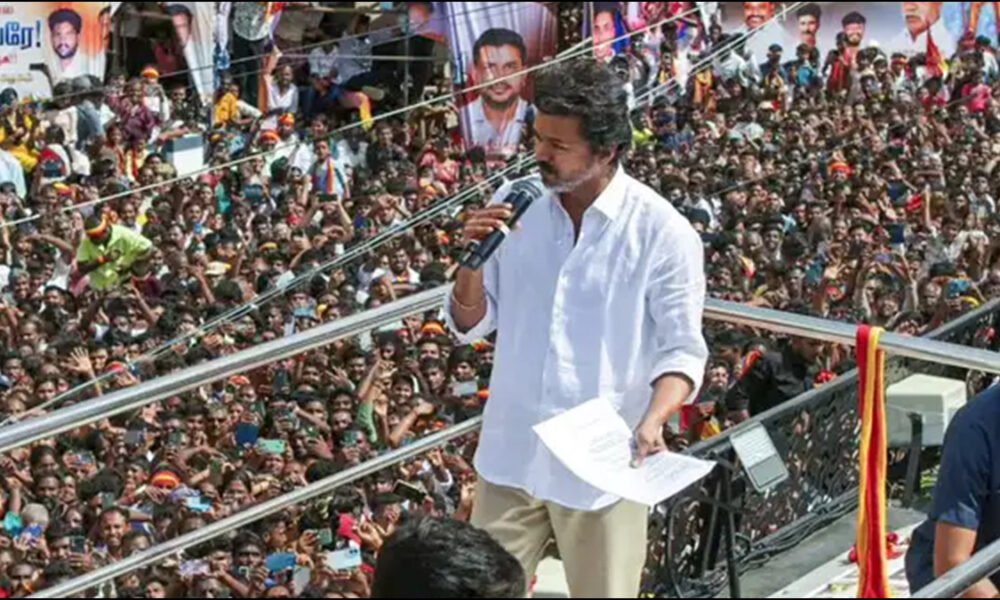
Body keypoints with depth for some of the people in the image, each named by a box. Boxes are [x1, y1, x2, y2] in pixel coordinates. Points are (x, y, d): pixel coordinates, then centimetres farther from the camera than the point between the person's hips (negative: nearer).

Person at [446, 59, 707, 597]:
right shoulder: (513, 206, 0)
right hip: (511, 456, 4)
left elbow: (682, 349, -8)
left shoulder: (662, 232, -12)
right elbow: (470, 325, 6)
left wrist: (652, 422, -26)